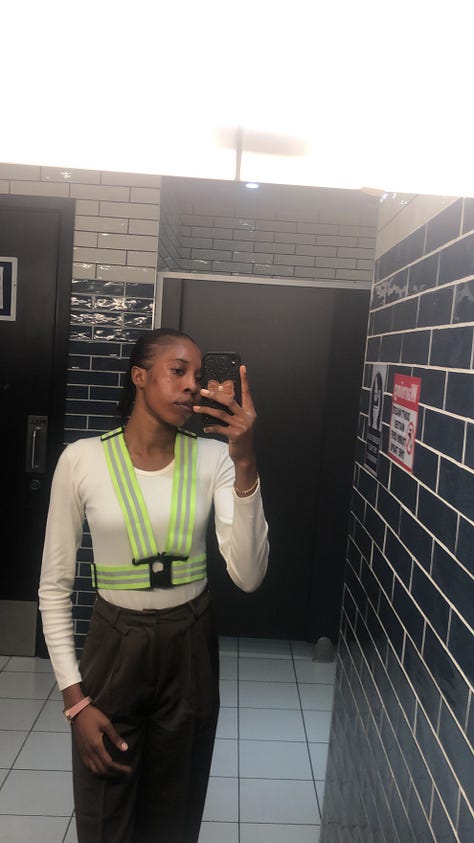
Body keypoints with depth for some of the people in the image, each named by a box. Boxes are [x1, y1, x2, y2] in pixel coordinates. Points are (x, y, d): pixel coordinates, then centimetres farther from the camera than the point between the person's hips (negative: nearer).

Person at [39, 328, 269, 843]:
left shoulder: (214, 458, -10)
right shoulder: (82, 459, -13)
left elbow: (247, 576, -19)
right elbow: (54, 587, -6)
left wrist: (245, 463, -28)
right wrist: (75, 699, -7)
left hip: (191, 649, 2)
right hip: (114, 647, -1)